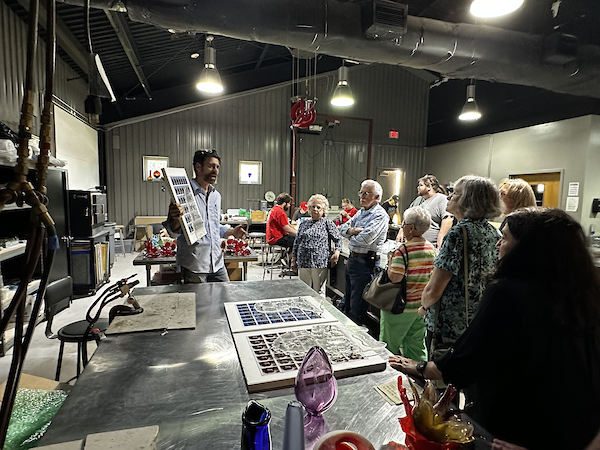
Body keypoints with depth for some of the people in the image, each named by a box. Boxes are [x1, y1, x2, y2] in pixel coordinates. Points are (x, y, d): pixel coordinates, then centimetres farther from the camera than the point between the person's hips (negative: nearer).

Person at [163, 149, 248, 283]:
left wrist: (232, 232, 6)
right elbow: (173, 232, -11)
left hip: (217, 263, 6)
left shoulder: (216, 195, 13)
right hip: (194, 266, -6)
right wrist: (176, 219, -32)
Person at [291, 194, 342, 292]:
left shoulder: (328, 223, 4)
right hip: (303, 263, 4)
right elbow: (296, 242, 18)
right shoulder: (303, 224, 15)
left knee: (318, 291, 1)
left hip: (320, 263, -3)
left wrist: (336, 252, -12)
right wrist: (293, 260, 15)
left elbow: (338, 239, 3)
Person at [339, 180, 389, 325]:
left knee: (356, 307, 3)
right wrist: (354, 230, -10)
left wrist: (351, 235, -5)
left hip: (365, 263, -9)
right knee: (346, 301, 21)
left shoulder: (380, 215, -14)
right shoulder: (361, 212, 14)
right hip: (351, 259, 9)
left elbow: (365, 239, -25)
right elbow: (343, 228, 11)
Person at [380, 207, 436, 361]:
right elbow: (433, 274, 10)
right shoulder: (432, 248, 2)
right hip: (423, 305, 7)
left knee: (389, 347, 9)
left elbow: (395, 278, -26)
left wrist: (390, 261, -9)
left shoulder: (404, 250, -22)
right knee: (417, 345, 20)